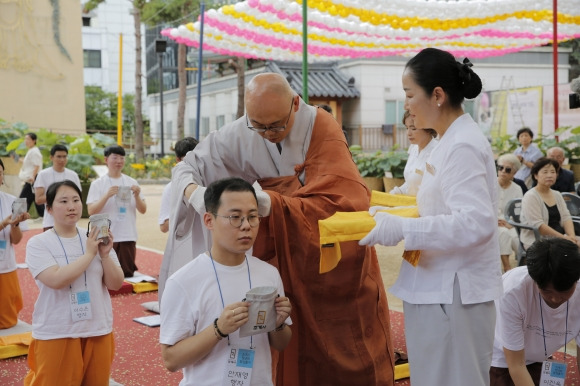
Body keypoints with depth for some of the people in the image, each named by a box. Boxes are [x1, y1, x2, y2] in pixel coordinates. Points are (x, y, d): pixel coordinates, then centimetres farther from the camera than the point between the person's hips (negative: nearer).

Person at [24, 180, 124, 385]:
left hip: (98, 331, 4)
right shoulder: (38, 243, -7)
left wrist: (105, 255, -15)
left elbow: (115, 284, 1)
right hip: (56, 334, -3)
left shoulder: (95, 239, 3)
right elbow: (56, 280, -22)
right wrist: (89, 254, -18)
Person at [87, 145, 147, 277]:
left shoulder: (132, 182, 9)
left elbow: (143, 210, 7)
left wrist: (137, 196, -11)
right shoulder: (97, 184, 1)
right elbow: (91, 211, -8)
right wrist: (107, 196, -20)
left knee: (128, 274, 6)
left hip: (128, 237, 3)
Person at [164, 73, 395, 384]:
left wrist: (274, 204, -42)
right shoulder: (239, 136, -11)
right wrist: (194, 192, -26)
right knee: (294, 358, 5)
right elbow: (187, 166, -2)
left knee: (349, 359, 6)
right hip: (285, 260, 2)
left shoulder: (321, 127, -18)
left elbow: (339, 201, -27)